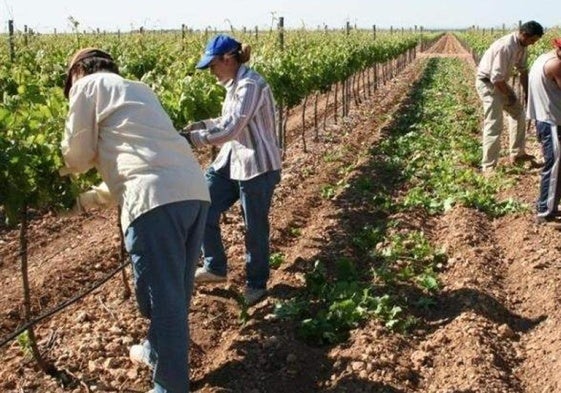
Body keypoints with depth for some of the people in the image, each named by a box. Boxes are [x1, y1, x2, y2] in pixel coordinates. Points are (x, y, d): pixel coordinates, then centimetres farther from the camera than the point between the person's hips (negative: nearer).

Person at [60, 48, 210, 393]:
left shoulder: (89, 86, 13)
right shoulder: (140, 90, 34)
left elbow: (78, 156, 15)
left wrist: (69, 171, 38)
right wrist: (95, 196, 43)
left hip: (157, 199, -8)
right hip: (195, 191, 8)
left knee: (163, 295, 1)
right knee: (176, 289, 22)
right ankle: (160, 351, 42)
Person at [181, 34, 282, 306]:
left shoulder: (250, 85, -21)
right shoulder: (234, 85, 8)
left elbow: (230, 129, -26)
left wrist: (191, 137, -21)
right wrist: (202, 124, 5)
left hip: (257, 166, -9)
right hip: (231, 161, 9)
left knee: (255, 227, 6)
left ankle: (257, 284, 26)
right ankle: (215, 268, 27)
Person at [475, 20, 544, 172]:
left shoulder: (522, 45, -3)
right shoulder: (505, 47, -31)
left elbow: (523, 70, 10)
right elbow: (496, 78, -29)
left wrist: (527, 93, 7)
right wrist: (510, 96, -14)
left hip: (500, 82, 10)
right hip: (487, 83, -10)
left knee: (519, 113, 17)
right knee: (494, 125, -13)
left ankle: (516, 153, 29)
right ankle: (488, 167, -7)